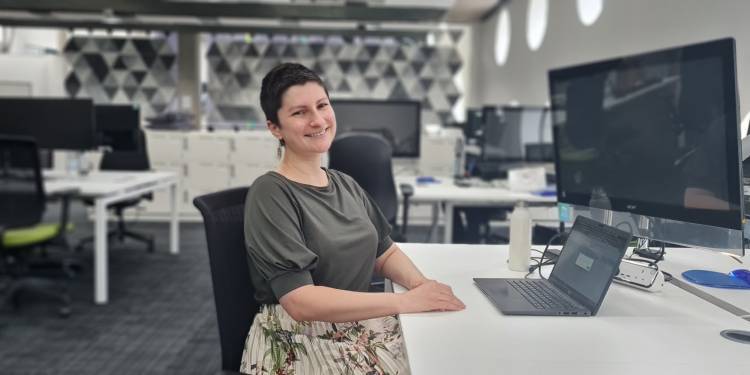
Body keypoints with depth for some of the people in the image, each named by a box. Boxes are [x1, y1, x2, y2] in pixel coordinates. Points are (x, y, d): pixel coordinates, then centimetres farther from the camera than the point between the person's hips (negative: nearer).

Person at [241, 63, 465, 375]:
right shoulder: (270, 194, -13)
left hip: (364, 328, 7)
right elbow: (300, 301, -21)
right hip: (302, 347, -6)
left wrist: (421, 284, -9)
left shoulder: (345, 185, 10)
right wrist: (405, 302, -22)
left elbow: (386, 253, 13)